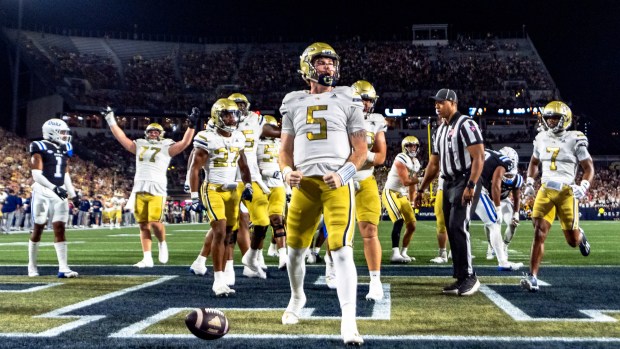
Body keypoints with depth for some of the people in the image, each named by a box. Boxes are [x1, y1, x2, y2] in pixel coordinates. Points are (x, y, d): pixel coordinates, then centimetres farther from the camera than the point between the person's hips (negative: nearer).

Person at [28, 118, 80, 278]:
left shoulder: (65, 149, 12)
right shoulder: (40, 148, -7)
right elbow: (36, 174, -13)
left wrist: (73, 194, 13)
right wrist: (54, 188, -24)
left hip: (60, 193, 5)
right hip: (43, 192, -5)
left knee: (60, 228, -1)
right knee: (38, 228, 4)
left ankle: (63, 267, -4)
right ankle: (32, 266, 18)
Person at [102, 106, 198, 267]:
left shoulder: (166, 148, 7)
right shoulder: (140, 146, 18)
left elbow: (184, 143, -3)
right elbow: (122, 138, 21)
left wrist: (192, 125, -11)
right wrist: (111, 121, 19)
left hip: (157, 190, -4)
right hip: (139, 189, 4)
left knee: (155, 222, -15)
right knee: (143, 225, 4)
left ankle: (162, 244, 15)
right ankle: (147, 258, 7)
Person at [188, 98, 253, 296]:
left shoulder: (238, 138, 10)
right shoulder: (207, 138, -9)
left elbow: (243, 165, 21)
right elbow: (194, 168, -7)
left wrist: (248, 186, 9)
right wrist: (194, 196, -11)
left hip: (232, 191, 6)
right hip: (212, 190, -6)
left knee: (225, 234, 6)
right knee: (220, 232, -14)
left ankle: (200, 262, 25)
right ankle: (219, 280, -9)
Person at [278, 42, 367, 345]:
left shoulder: (347, 101, 7)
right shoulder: (294, 104, 14)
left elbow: (361, 149, 5)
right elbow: (285, 149, 16)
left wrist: (344, 174, -12)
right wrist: (287, 171, -5)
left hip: (337, 184, -3)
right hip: (304, 184, 3)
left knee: (342, 251, -15)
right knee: (295, 249, 12)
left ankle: (348, 322, -13)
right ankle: (297, 297, 41)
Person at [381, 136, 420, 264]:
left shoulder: (416, 163, 12)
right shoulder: (401, 160, -15)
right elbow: (405, 182, -21)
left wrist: (411, 202, 17)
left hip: (403, 196, 9)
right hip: (391, 193, -9)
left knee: (412, 226, 8)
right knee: (399, 221, -25)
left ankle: (403, 252, 21)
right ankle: (395, 254, -28)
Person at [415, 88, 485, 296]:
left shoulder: (466, 125, -9)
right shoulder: (440, 130, 18)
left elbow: (479, 158, -16)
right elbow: (434, 164, 23)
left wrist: (470, 185, -25)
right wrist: (421, 190, 20)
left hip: (463, 182, -9)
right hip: (448, 184, 9)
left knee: (458, 228, -15)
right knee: (452, 231, 7)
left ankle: (469, 277, -8)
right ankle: (461, 279, 13)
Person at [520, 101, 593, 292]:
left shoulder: (574, 140, -4)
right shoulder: (541, 138, 8)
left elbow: (589, 168, 0)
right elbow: (534, 163, 25)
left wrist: (583, 187, -16)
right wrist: (529, 183, 12)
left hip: (567, 192, -2)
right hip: (546, 191, 3)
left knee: (572, 240, 6)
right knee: (539, 234, -10)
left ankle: (580, 235, 44)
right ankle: (532, 277, -9)